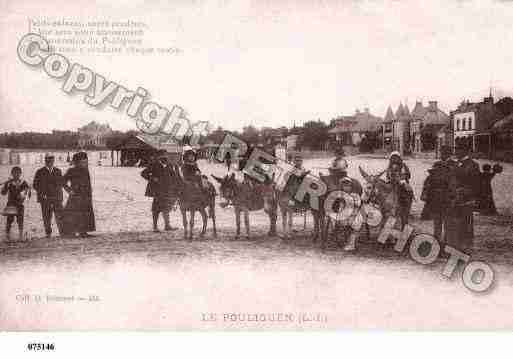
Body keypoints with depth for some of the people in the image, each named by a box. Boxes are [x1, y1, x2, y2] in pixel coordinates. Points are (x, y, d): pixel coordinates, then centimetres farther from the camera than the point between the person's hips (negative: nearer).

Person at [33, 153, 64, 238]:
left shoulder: (58, 171, 12)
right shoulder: (40, 172, 5)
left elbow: (61, 182, 15)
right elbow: (35, 185, 4)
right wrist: (41, 193, -10)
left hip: (57, 198, 1)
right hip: (45, 198, -1)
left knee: (59, 216, -5)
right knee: (47, 217, 0)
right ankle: (48, 233, 8)